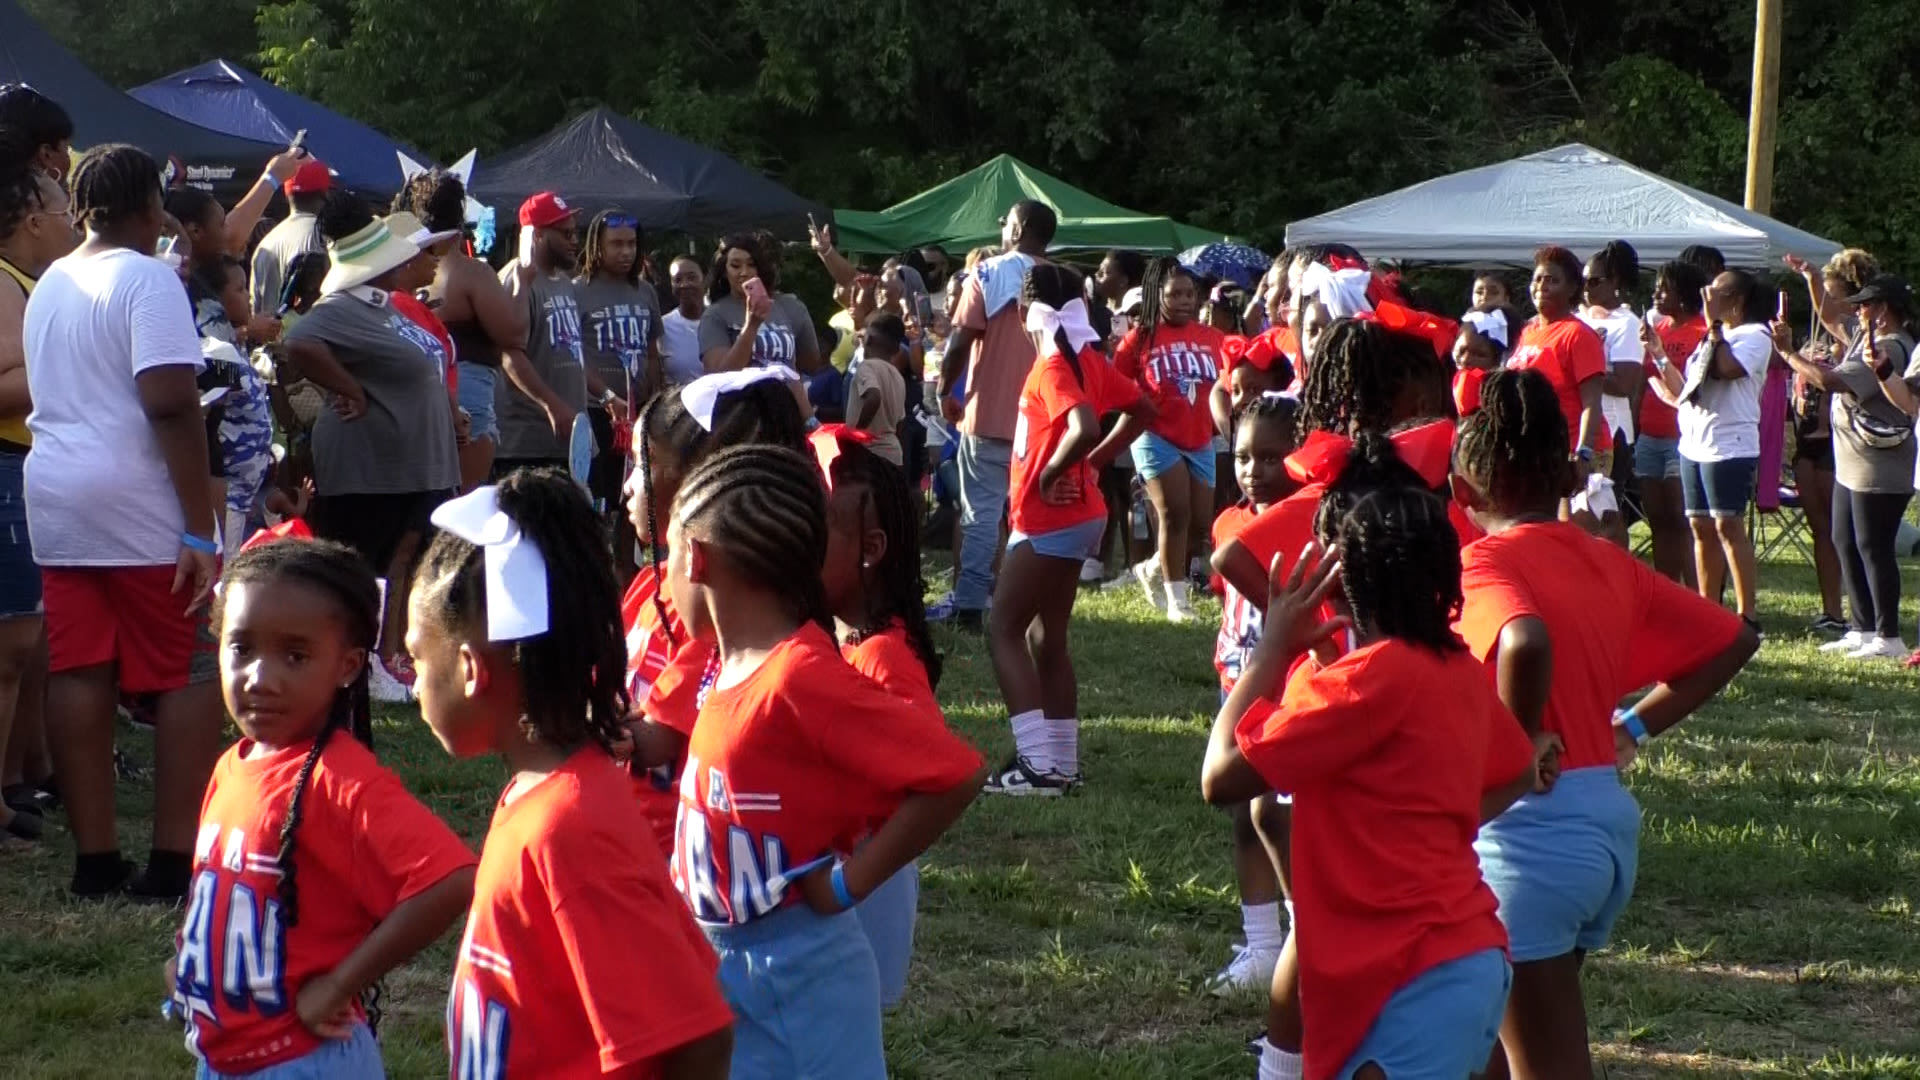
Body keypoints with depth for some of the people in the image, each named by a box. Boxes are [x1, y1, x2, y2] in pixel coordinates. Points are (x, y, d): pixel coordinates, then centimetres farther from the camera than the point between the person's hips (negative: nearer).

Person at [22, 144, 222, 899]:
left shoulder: (49, 284, 14)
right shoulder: (147, 279, -10)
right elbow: (170, 405, -19)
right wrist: (201, 529, -19)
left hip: (55, 498, 7)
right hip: (139, 504, -7)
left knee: (77, 678, 5)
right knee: (188, 676, 1)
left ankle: (95, 861, 8)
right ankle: (175, 860, -2)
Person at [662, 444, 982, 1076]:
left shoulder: (802, 678, -23)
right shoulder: (732, 665, 2)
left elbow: (954, 774, -27)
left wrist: (849, 881, -20)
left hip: (799, 975, -9)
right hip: (720, 963, 9)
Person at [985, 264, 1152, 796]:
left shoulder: (1053, 367, -20)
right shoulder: (1089, 360, 8)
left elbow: (1085, 429, -36)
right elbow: (1142, 410, 20)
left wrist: (1050, 473, -20)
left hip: (1047, 520, -9)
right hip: (1077, 516, 9)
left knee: (1004, 631, -6)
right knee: (1047, 638, 14)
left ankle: (1038, 763, -13)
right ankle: (1063, 762, 16)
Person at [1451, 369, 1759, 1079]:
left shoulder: (1483, 563, -13)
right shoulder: (1609, 563, 9)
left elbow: (1526, 643, -35)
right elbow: (1734, 641, 15)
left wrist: (1521, 741, -20)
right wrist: (1636, 727, 15)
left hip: (1530, 826, -8)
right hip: (1609, 816, 8)